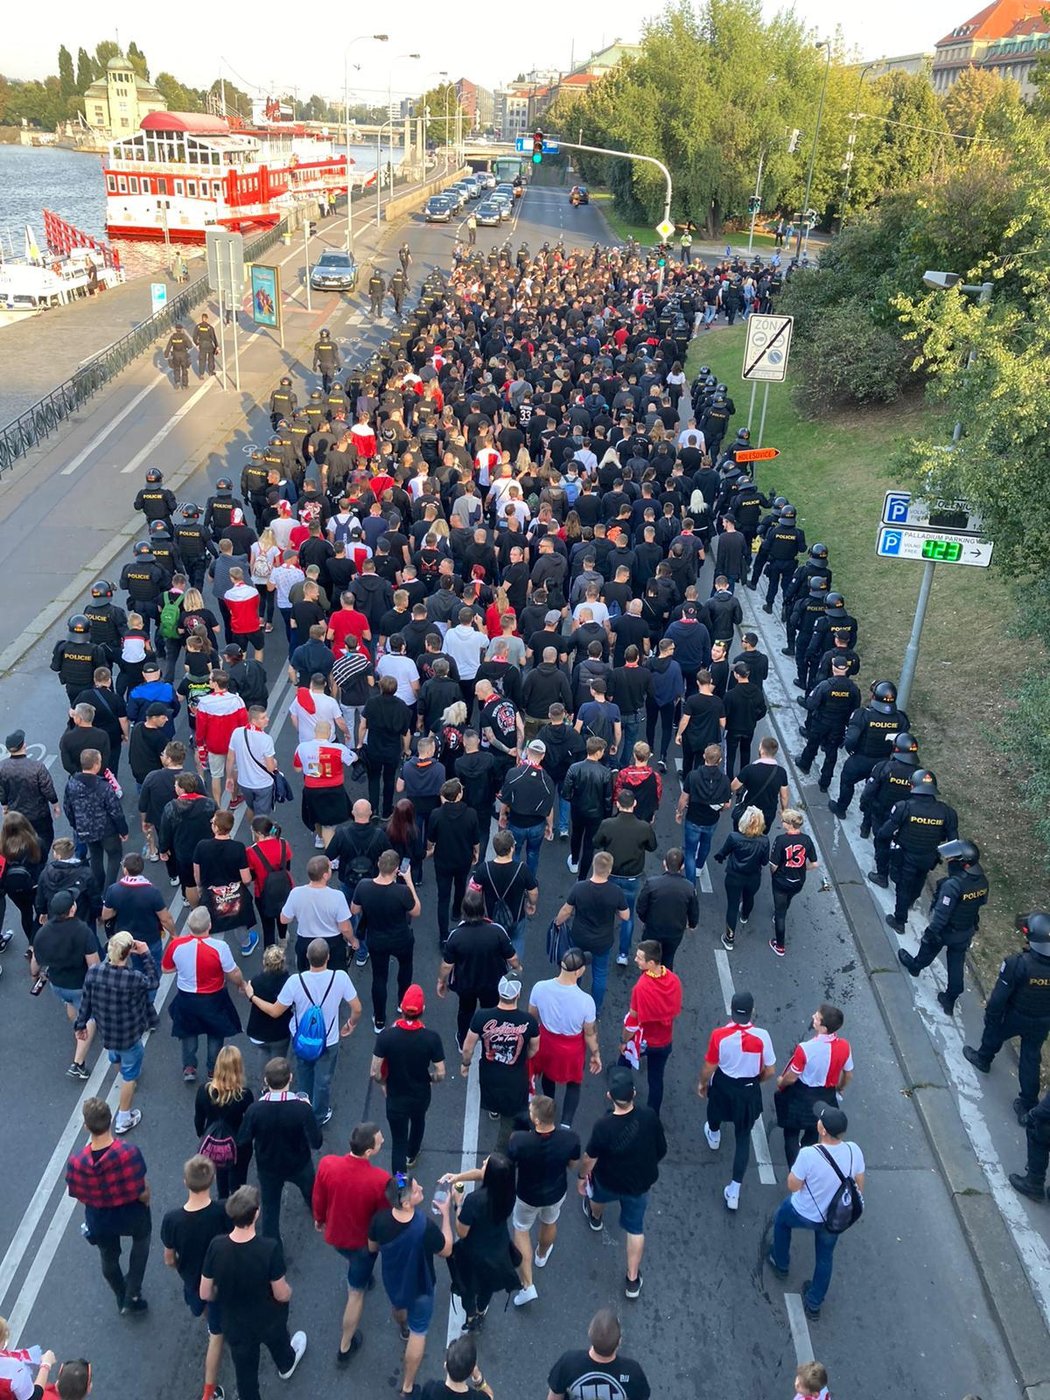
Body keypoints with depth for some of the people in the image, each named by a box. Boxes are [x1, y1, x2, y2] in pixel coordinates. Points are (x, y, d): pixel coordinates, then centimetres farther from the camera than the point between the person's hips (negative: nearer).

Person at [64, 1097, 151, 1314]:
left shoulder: (76, 1161, -29)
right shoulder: (129, 1152, -35)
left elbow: (79, 1196, -11)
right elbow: (142, 1192, -23)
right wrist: (146, 1203, 1)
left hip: (100, 1220, 2)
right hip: (131, 1215, -1)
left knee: (109, 1258, 31)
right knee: (141, 1239, 34)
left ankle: (122, 1299, 56)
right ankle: (132, 1296, 37)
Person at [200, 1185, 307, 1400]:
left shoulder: (216, 1246, -27)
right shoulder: (269, 1248, -35)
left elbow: (205, 1294, -13)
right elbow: (282, 1295, -22)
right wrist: (289, 1290, 1)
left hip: (234, 1325, 1)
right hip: (269, 1321, 0)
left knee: (245, 1372, 23)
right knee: (278, 1342, 34)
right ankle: (286, 1366, 64)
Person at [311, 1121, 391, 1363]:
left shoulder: (327, 1164, -29)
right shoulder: (380, 1179, -37)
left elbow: (319, 1199, -8)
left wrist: (319, 1219, 13)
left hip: (334, 1235, 3)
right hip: (364, 1241, -3)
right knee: (356, 1291, 20)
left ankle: (359, 1277, 66)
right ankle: (345, 1347, 36)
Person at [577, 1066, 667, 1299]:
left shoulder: (603, 1126, -35)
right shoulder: (649, 1117, -27)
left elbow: (589, 1159, -19)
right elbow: (661, 1151, -9)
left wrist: (581, 1176, 2)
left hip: (609, 1182, -1)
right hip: (641, 1184, 1)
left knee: (598, 1195, 34)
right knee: (636, 1229, 22)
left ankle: (595, 1217, 65)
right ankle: (632, 1280, 32)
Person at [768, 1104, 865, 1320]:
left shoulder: (808, 1154, -37)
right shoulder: (854, 1151, -22)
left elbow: (793, 1186, -21)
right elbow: (859, 1187, -5)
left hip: (804, 1215, -3)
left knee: (781, 1218, 32)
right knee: (825, 1258, 29)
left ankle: (781, 1264, 52)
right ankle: (814, 1304, 45)